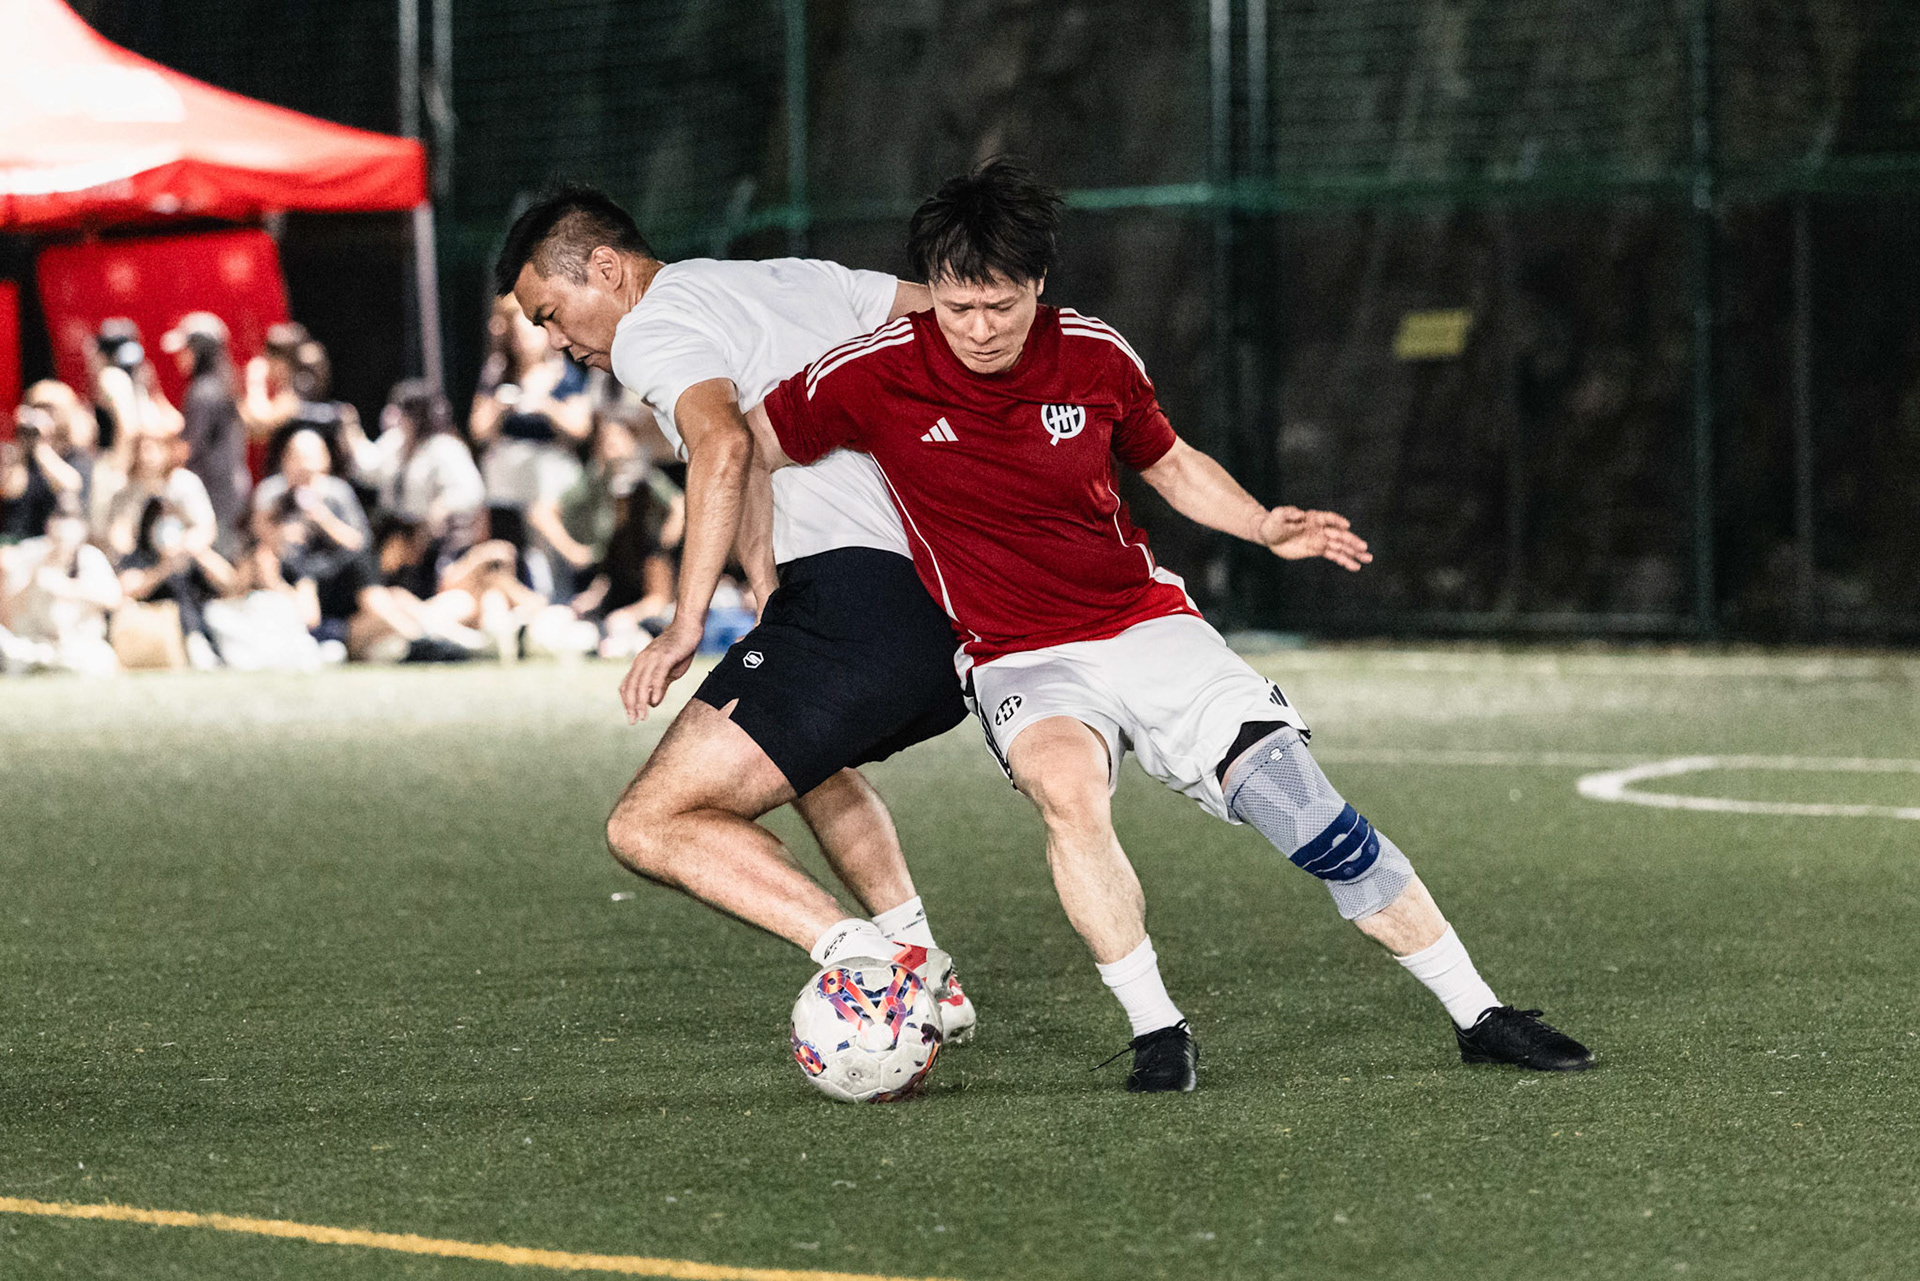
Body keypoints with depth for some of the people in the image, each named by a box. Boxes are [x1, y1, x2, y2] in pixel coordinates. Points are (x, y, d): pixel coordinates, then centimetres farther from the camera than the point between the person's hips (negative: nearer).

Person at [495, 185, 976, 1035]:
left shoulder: (653, 328, 1)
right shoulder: (798, 279, 25)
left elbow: (723, 445, -19)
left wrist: (685, 625, -22)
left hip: (859, 593, -9)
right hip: (969, 611, 9)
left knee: (648, 828, -7)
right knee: (807, 755, 38)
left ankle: (866, 956, -23)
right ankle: (924, 974, 23)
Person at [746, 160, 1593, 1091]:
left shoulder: (1095, 356, -5)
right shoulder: (876, 377, -13)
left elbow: (1171, 463, 13)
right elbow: (743, 455, 1)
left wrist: (1264, 528, -2)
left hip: (1149, 626, 2)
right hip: (1021, 661, -2)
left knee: (1313, 819, -8)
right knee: (1066, 783, -37)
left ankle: (1479, 1016, 6)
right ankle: (1156, 1032, -26)